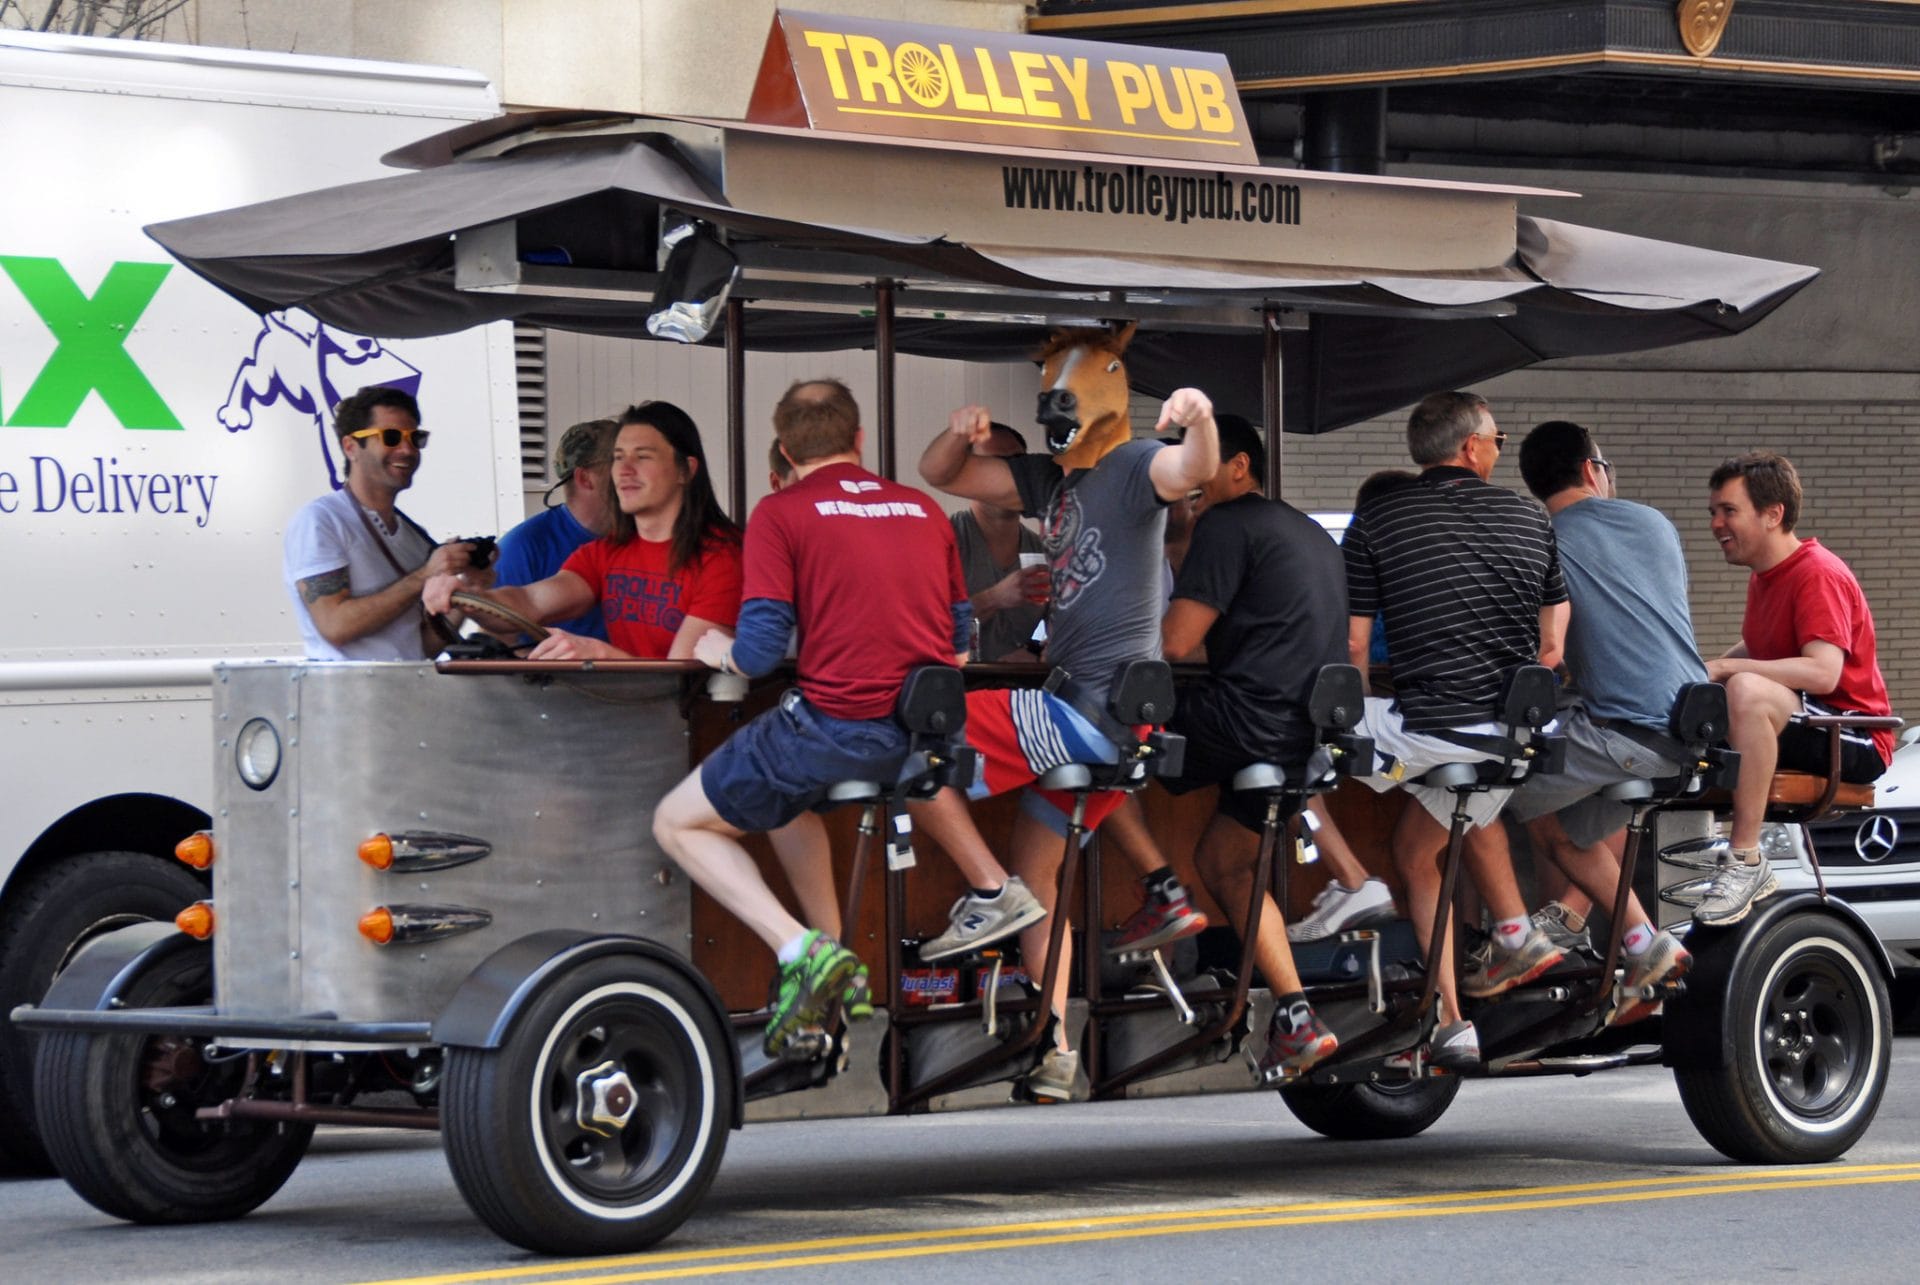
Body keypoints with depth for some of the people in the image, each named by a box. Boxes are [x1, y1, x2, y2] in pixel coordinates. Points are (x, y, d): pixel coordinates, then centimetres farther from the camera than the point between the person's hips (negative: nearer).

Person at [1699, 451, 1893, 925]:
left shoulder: (1818, 574, -15)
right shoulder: (1764, 577, 14)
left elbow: (1823, 672, -28)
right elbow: (1755, 653, 26)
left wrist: (1726, 669, -29)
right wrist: (1708, 668, 4)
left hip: (1856, 742, -10)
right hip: (1797, 725, 10)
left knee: (1748, 691, -36)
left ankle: (1746, 862, -34)